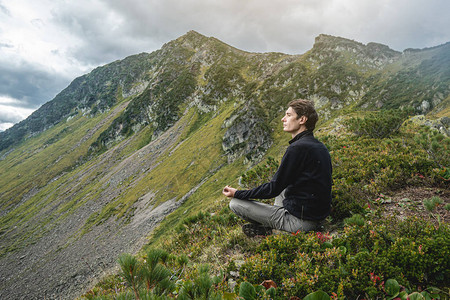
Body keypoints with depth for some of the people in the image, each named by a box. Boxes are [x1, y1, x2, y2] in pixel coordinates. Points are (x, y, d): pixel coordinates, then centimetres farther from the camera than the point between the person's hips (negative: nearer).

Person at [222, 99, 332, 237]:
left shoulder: (297, 148, -20)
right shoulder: (320, 146, 8)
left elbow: (274, 188, -17)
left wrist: (237, 193, -7)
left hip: (300, 222, -9)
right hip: (318, 218, 9)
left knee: (235, 203, -7)